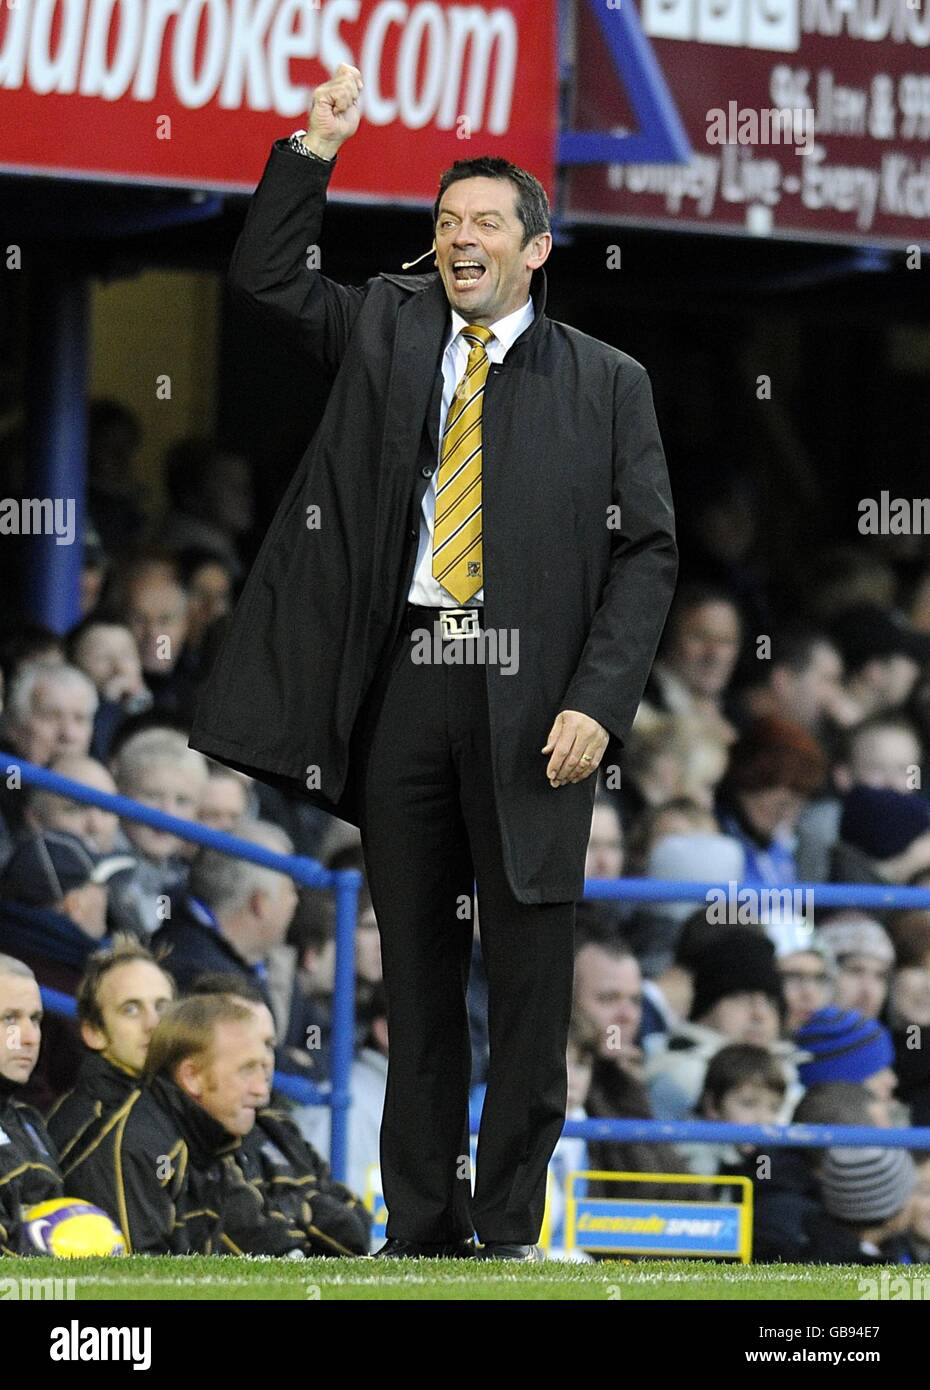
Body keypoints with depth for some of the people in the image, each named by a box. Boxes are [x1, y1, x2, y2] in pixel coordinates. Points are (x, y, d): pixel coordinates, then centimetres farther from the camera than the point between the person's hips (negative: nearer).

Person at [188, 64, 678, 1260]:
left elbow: (647, 551, 1)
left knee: (529, 978, -1)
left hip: (528, 699, -3)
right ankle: (420, 1230, 11)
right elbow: (262, 278, 14)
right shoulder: (386, 332, 14)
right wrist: (315, 148, 4)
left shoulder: (605, 384, 5)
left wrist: (598, 704, -10)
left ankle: (509, 1237, 4)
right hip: (405, 684, 3)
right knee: (415, 972, 6)